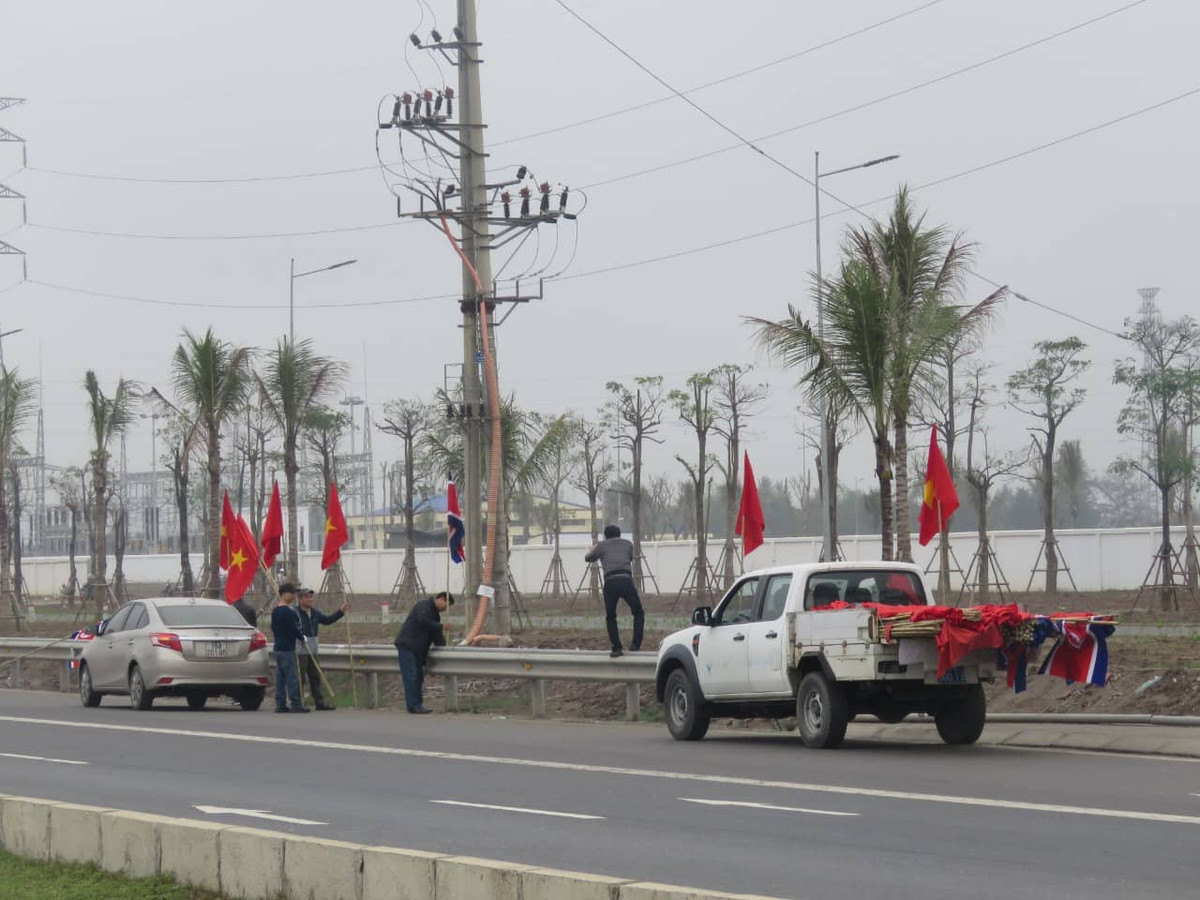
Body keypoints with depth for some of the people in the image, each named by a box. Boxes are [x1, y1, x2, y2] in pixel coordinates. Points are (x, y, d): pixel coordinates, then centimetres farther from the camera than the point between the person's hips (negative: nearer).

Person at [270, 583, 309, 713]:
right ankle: (296, 704, -8)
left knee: (280, 678, 9)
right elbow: (294, 629, -16)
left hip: (278, 647, 9)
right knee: (291, 677, -7)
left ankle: (280, 704, 9)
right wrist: (302, 638, 0)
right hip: (287, 648, -9)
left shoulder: (275, 611, 13)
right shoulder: (288, 611, -16)